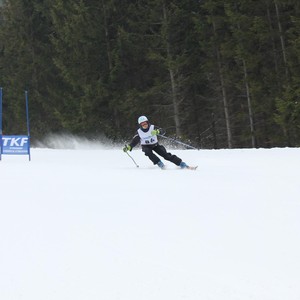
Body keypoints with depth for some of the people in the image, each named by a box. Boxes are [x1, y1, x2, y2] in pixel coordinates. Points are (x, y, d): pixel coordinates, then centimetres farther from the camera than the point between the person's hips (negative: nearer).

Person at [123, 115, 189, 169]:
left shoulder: (153, 128, -14)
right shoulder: (139, 132, -10)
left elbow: (162, 131, -27)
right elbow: (134, 141, -9)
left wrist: (157, 131, -50)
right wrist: (129, 147, -26)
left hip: (155, 145, -1)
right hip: (146, 147, 1)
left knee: (165, 155, -16)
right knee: (148, 152, -35)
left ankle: (181, 163, -16)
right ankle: (159, 163, -29)